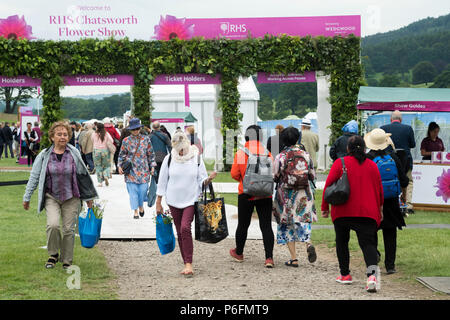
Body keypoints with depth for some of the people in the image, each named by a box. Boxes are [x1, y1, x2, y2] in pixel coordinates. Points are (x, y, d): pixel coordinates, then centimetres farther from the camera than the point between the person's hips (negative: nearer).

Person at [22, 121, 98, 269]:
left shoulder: (74, 153, 1)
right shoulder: (44, 155, -1)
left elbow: (83, 174, 11)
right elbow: (34, 177, 4)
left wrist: (89, 196, 14)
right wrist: (27, 198, 5)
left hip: (71, 198, 1)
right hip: (51, 197, -1)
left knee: (69, 229, 1)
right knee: (53, 225, -19)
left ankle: (67, 261, 15)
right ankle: (53, 254, 3)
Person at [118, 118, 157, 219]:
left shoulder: (146, 139, 5)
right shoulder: (126, 141, 4)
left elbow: (151, 154, 10)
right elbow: (122, 154, 11)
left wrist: (152, 166, 6)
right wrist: (120, 165, 0)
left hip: (143, 169, 0)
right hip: (131, 169, 0)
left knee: (143, 189, -1)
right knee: (132, 190, -3)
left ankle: (141, 206, 25)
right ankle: (135, 211, 5)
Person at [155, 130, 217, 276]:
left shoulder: (196, 158, -2)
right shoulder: (169, 159, 0)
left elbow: (202, 181, 2)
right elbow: (162, 181, 7)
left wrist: (208, 179, -21)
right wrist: (158, 203, 7)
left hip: (191, 200, -3)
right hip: (174, 201, 3)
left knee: (185, 228, -21)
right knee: (180, 232, 7)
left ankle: (188, 264, -21)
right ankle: (186, 265, 17)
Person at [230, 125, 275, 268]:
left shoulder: (240, 153, -8)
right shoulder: (267, 153, -4)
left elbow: (234, 174, -6)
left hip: (246, 194, -1)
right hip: (265, 195, 1)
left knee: (243, 225, 15)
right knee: (266, 226, 1)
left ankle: (239, 253, 32)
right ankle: (269, 257, -9)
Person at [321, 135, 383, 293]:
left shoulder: (340, 163, -1)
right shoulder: (372, 166, 8)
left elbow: (328, 185, -4)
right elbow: (379, 189, 15)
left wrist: (325, 207, 5)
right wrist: (380, 209, 27)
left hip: (343, 212, -1)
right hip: (367, 213, 1)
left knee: (342, 242, 17)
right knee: (368, 243, -4)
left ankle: (345, 274, 22)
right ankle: (371, 275, -26)